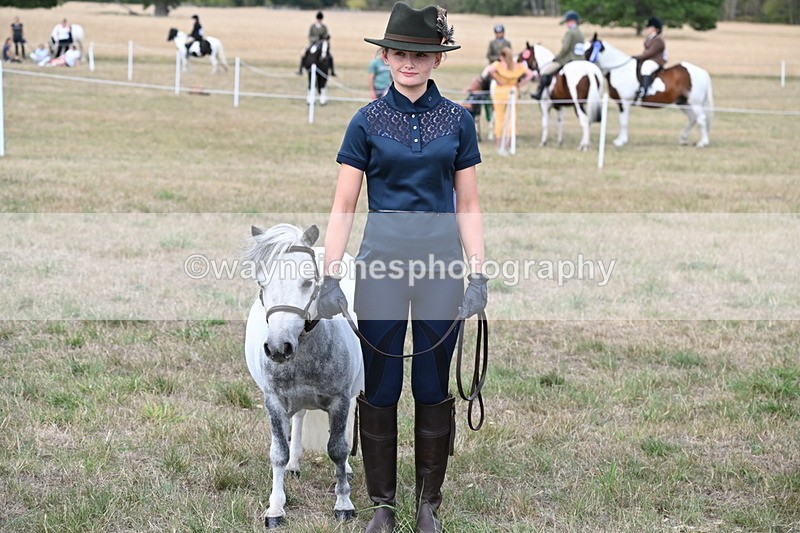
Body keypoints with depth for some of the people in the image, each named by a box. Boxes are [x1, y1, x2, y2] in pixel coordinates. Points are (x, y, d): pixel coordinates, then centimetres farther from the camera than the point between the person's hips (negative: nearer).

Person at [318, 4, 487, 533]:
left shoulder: (457, 120, 3)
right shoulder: (368, 121, 0)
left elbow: (468, 205, 5)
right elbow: (344, 206, -1)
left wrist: (478, 275, -3)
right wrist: (331, 277, -9)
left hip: (441, 267, 1)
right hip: (382, 266, -1)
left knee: (433, 387, 7)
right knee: (379, 388, 4)